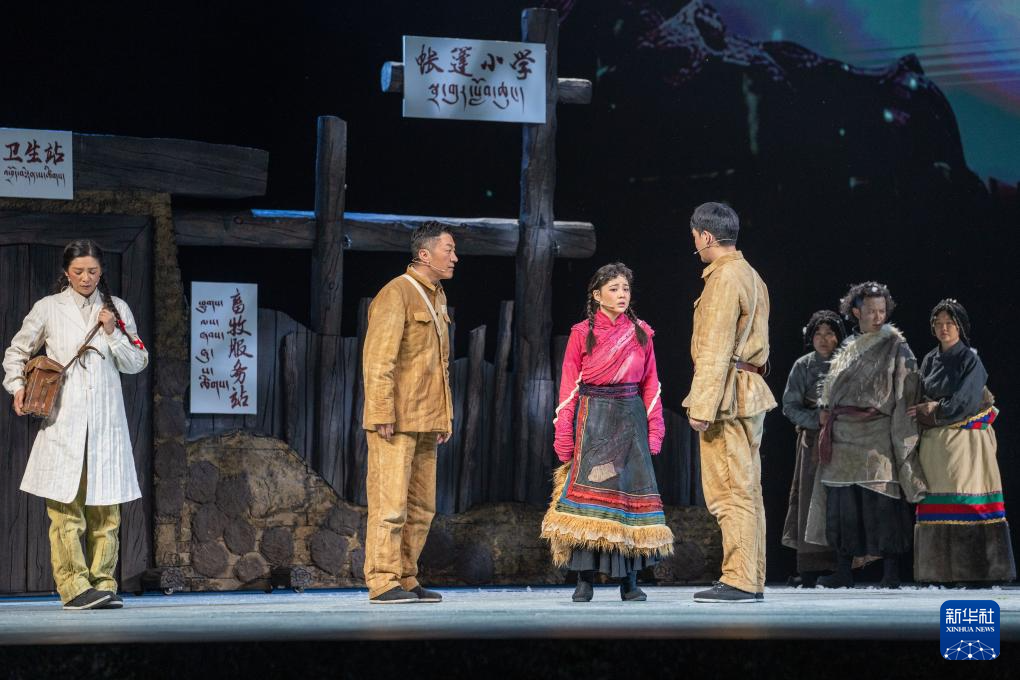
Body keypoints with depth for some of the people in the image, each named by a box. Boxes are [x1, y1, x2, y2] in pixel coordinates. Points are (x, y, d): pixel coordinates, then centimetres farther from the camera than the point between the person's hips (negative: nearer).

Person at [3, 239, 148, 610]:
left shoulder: (117, 309, 11)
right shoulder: (48, 308, 6)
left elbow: (137, 363, 11)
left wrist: (112, 333, -4)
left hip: (106, 420, 2)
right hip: (63, 419, -2)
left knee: (105, 507, 1)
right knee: (65, 508, -9)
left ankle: (103, 584, 5)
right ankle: (74, 587, -10)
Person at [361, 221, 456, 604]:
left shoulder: (436, 296, 17)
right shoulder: (396, 294, -10)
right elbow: (377, 360, -16)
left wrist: (445, 415, 19)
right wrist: (383, 414, -20)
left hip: (425, 421, 9)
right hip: (396, 422, -9)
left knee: (421, 507, 10)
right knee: (390, 503, -8)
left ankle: (406, 580, 15)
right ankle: (382, 583, -5)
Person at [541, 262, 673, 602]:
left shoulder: (641, 333, 9)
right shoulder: (582, 333, 3)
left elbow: (650, 384, 9)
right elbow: (569, 387, 2)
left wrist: (655, 430, 1)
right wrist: (564, 435, -5)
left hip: (631, 421, 2)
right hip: (592, 420, -2)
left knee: (630, 492, -2)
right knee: (589, 490, -8)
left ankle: (629, 581, 1)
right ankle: (584, 580, -4)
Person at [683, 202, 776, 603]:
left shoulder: (724, 278, -12)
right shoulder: (751, 277, 19)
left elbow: (715, 349, -18)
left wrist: (702, 405, -20)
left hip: (727, 393, -10)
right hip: (751, 391, 10)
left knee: (730, 491, -10)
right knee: (746, 490, 10)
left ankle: (739, 581, -10)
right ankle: (752, 581, 13)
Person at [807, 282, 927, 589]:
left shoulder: (895, 347, 2)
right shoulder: (847, 349, 17)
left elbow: (906, 391, -5)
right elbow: (832, 389, 22)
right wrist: (827, 413, 9)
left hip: (878, 435, -5)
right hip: (844, 436, 5)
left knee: (882, 503, -9)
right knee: (842, 503, 3)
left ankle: (891, 573, -6)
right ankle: (844, 572, 9)